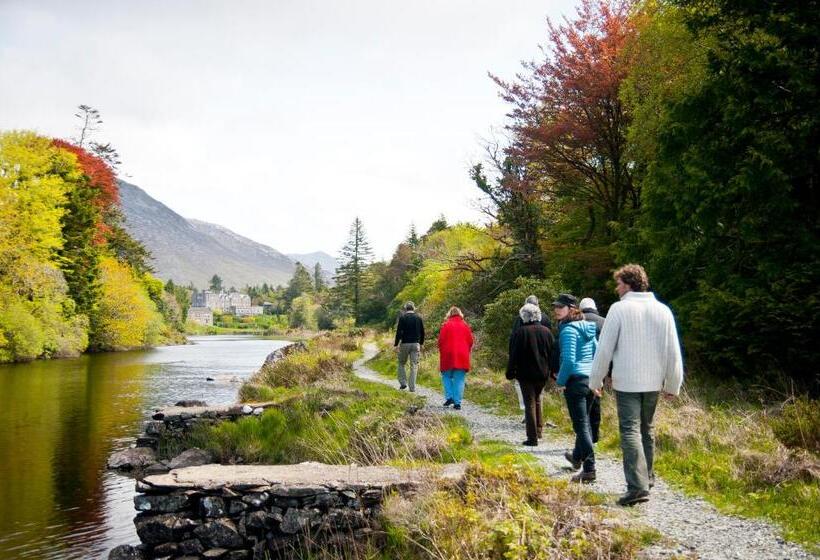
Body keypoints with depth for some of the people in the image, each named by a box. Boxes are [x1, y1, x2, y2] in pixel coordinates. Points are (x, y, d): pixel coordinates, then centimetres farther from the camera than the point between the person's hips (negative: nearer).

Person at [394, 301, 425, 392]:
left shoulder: (402, 317, -5)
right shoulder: (418, 318, 5)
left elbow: (399, 331, -11)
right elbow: (422, 332, 10)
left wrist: (396, 344, -8)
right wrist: (421, 343, 22)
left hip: (405, 344, -2)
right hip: (416, 344, 2)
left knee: (401, 364, 14)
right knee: (414, 366, 4)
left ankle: (403, 382, 3)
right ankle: (412, 387, 1)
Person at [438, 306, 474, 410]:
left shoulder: (446, 325, -2)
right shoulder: (465, 325, 6)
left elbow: (440, 341, -2)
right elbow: (470, 341, 6)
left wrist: (442, 353, 11)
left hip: (448, 355, -2)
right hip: (462, 357, 2)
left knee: (446, 376, 13)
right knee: (459, 379, 3)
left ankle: (449, 397, -1)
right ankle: (457, 402, -1)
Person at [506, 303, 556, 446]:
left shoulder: (520, 332, -12)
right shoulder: (546, 331, 3)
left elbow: (513, 355, -10)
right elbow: (553, 352, 8)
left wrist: (510, 372, -2)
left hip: (526, 374, -4)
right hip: (543, 373, 4)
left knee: (530, 403, 0)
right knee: (537, 399, 22)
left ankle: (532, 437, -1)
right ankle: (538, 430, 23)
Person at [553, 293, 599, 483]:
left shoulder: (569, 330, -14)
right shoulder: (588, 328, 11)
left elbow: (569, 360, -21)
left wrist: (560, 381, -9)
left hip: (576, 380, -8)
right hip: (591, 380, 8)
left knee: (581, 425, -5)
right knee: (584, 421, 22)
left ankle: (589, 469, -6)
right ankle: (577, 456, 42)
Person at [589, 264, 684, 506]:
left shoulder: (619, 309, -9)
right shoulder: (662, 310, 4)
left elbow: (605, 348, -9)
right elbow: (673, 352, 5)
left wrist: (595, 381, 1)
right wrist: (673, 384, 13)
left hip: (626, 382, -5)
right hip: (653, 382, 5)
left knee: (630, 431, -6)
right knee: (646, 430, 20)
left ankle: (637, 486, -16)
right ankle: (647, 477, 30)